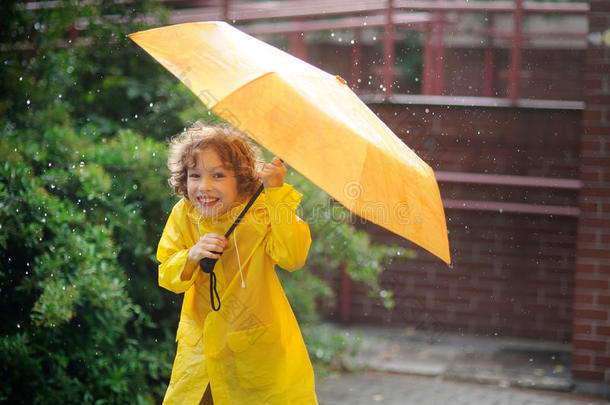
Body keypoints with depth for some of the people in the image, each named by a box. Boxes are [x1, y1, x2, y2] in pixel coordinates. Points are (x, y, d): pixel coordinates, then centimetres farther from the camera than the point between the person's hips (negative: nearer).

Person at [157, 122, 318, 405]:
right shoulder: (184, 215, -7)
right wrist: (192, 256, -24)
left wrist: (277, 193, -35)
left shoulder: (261, 209, -15)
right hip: (201, 342, 3)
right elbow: (167, 278, -2)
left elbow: (292, 258, -30)